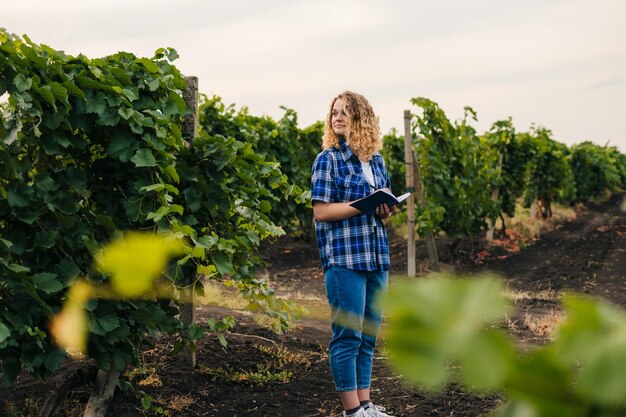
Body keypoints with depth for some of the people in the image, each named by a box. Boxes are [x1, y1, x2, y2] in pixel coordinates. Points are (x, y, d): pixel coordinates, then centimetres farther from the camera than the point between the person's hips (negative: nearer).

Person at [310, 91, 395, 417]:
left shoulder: (376, 161, 13)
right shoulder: (328, 159, -3)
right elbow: (321, 211, -11)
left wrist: (385, 209, -4)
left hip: (376, 257, 6)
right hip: (344, 258, -6)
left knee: (369, 335, 11)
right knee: (348, 335, -3)